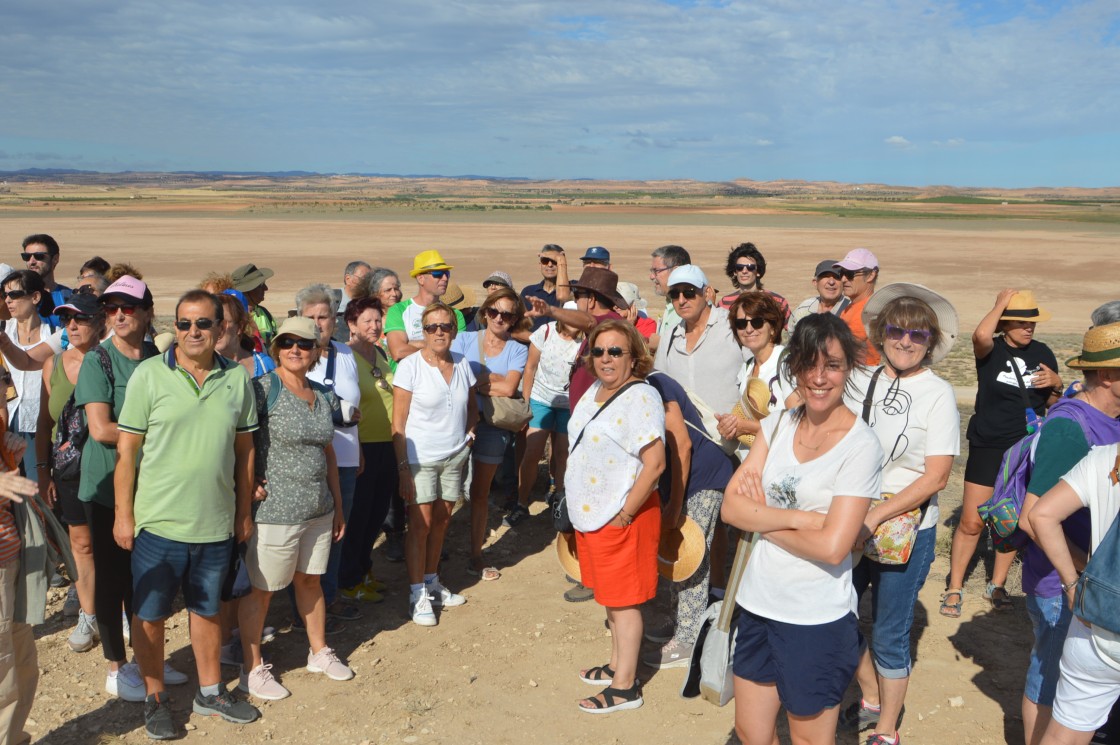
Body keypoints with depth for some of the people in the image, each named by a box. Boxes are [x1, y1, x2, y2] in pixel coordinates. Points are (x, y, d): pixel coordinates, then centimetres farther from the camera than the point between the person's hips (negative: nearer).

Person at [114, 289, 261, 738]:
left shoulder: (237, 378, 1)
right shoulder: (149, 374, -7)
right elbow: (126, 449, -6)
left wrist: (244, 511, 10)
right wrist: (123, 515, -6)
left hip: (216, 524, 3)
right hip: (158, 523, -2)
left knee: (207, 609, 18)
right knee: (150, 615, 11)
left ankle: (210, 692, 35)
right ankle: (155, 698, 30)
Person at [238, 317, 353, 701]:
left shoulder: (324, 395, 8)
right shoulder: (264, 389, -13)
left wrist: (338, 507, 18)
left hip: (318, 510, 6)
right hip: (273, 511, -6)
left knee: (310, 581, 21)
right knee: (260, 589, 8)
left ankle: (319, 651, 38)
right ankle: (253, 669, 24)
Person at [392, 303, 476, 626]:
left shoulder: (462, 364, 4)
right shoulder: (410, 366, -10)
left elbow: (472, 406, 21)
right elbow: (398, 422, -10)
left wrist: (468, 432, 3)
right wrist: (403, 468, -14)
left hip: (454, 456, 5)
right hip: (420, 457, -4)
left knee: (441, 520, 11)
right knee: (421, 523, -2)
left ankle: (432, 582, 27)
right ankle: (418, 595, 9)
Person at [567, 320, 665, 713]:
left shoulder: (640, 397, -19)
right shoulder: (595, 390, 9)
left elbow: (655, 463, -24)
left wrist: (625, 513, -19)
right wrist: (581, 507, 16)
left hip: (621, 517, -9)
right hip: (591, 513, 9)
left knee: (623, 600, 2)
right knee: (609, 595, 20)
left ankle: (625, 687, 14)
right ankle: (618, 664, 36)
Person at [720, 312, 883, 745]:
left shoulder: (860, 445, -15)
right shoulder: (778, 425, 2)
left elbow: (832, 546, -22)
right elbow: (731, 506, -5)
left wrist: (761, 518, -11)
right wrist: (799, 518, -17)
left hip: (816, 620, -5)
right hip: (757, 604, 5)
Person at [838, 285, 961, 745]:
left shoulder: (938, 394, -9)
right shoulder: (860, 381, 1)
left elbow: (936, 477, -14)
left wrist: (875, 517, -21)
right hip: (850, 523, 4)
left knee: (889, 636, 7)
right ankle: (870, 700, 39)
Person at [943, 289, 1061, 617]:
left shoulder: (1042, 353, 4)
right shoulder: (991, 350, -7)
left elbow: (1054, 402, 14)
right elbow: (981, 336, -33)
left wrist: (1056, 384, -9)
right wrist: (1000, 303, -17)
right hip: (988, 446, -4)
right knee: (971, 522, -3)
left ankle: (997, 585, 27)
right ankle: (954, 588, 11)